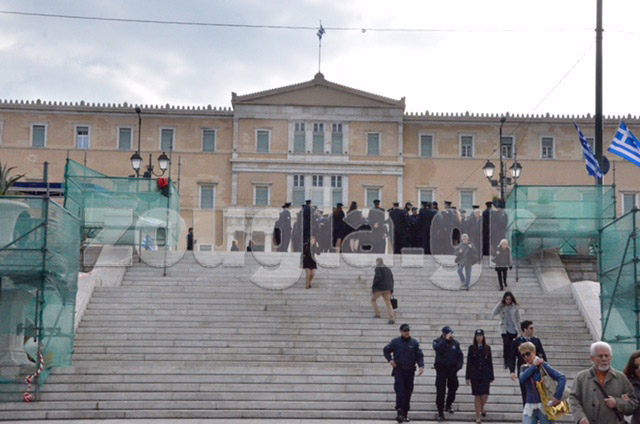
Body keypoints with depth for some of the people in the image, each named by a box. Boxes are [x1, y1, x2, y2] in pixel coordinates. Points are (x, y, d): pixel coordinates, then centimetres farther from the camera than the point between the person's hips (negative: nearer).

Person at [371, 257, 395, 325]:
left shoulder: (378, 269, -6)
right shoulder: (388, 269, 18)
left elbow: (378, 278, -21)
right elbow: (391, 280, 18)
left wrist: (373, 287, -14)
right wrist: (391, 290, 20)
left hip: (379, 288, -6)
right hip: (387, 289, 6)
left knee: (373, 299, 18)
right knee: (388, 303, 1)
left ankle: (377, 313, 11)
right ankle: (392, 318, -13)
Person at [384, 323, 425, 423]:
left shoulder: (414, 343, 4)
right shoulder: (395, 342, 2)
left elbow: (419, 355, 2)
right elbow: (386, 350, 14)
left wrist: (421, 366, -12)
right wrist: (390, 360, 0)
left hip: (410, 371, 2)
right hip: (398, 370, -2)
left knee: (408, 392, 6)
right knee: (399, 390, -13)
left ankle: (405, 413, 15)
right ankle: (400, 412, -18)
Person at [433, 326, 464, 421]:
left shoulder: (455, 343, 6)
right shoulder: (438, 342, -3)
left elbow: (460, 355, 11)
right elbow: (437, 348, -26)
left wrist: (459, 365, -3)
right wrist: (446, 340, -26)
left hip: (452, 369, 3)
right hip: (441, 369, -3)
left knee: (453, 388, 10)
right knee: (440, 391, -2)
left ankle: (448, 405, 34)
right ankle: (440, 412, 3)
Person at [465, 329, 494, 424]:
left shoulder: (487, 348, 4)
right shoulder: (472, 348, 1)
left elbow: (490, 363, 7)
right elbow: (468, 363, 1)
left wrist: (491, 377, 5)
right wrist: (467, 377, -2)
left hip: (485, 375, 0)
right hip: (475, 375, 0)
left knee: (485, 395, -5)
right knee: (477, 395, 2)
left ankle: (482, 408, 28)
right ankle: (478, 416, 12)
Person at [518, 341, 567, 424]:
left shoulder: (543, 365, -5)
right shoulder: (525, 368, 9)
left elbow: (562, 378, -14)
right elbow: (522, 379, -14)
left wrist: (557, 396, -22)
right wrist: (534, 366, -12)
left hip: (544, 406, -4)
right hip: (530, 407, 4)